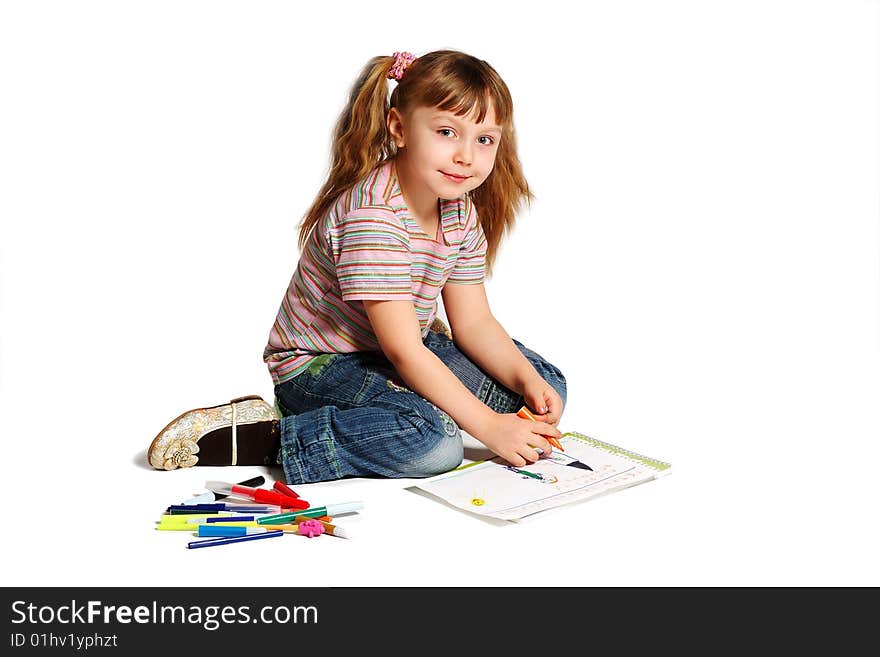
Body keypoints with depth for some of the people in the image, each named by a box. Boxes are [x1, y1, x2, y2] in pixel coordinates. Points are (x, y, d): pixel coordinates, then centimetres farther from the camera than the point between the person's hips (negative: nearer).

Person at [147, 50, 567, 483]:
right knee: (434, 441, -34)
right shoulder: (372, 214, -28)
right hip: (318, 365, -9)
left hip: (403, 353, 9)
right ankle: (258, 438, -21)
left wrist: (527, 381, -15)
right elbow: (403, 351, -30)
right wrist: (488, 425, -30)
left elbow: (473, 322, 2)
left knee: (547, 382, 5)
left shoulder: (462, 211, -2)